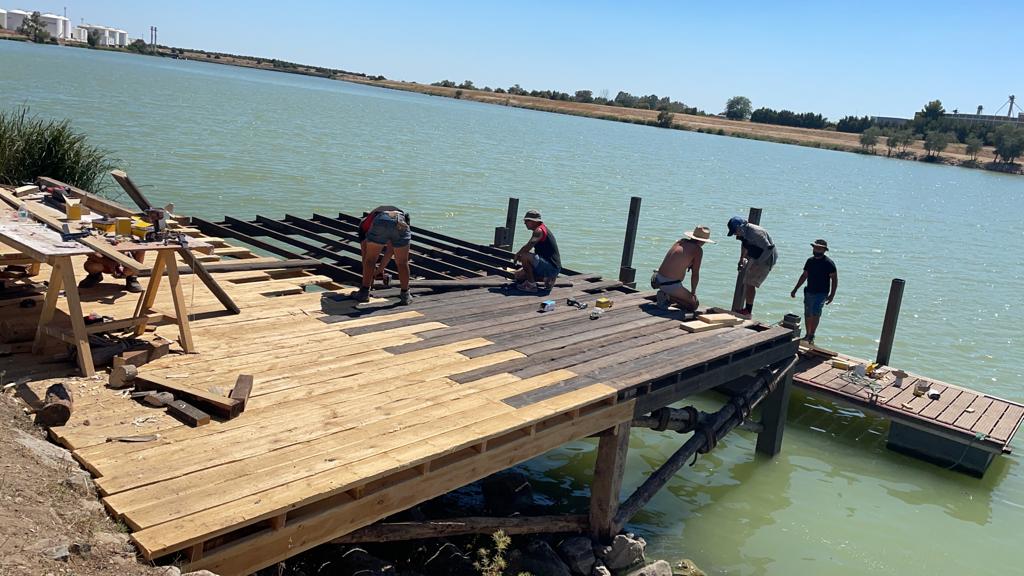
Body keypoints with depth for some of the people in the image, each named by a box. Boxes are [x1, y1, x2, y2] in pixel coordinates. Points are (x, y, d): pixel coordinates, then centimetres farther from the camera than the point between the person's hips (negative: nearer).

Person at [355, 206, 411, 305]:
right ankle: (405, 296, 23)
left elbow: (365, 255, 34)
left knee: (370, 260, 19)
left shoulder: (365, 222, 37)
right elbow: (391, 249, 47)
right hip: (400, 225, 2)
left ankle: (364, 293, 22)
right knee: (402, 263, 19)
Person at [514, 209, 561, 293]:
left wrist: (517, 254, -9)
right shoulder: (542, 228, 16)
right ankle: (547, 279, 9)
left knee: (524, 256, -27)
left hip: (551, 268, -11)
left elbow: (527, 247, -28)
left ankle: (531, 285, -16)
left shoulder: (539, 230, -17)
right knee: (518, 275, 15)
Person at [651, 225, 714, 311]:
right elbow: (695, 274, -4)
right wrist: (693, 292, 9)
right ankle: (669, 297, -8)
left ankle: (666, 295, 14)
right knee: (694, 304, 10)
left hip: (658, 279, 7)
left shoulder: (681, 241, 11)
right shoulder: (698, 250, -8)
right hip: (672, 285, -7)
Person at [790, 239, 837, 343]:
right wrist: (795, 289, 17)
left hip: (821, 293, -6)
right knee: (807, 314, 8)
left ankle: (812, 336, -11)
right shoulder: (810, 261, 9)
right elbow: (804, 276, 18)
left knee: (815, 313, -16)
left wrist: (832, 295, -14)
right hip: (809, 292, 6)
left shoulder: (828, 263, -8)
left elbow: (834, 279, -7)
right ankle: (808, 335, 20)